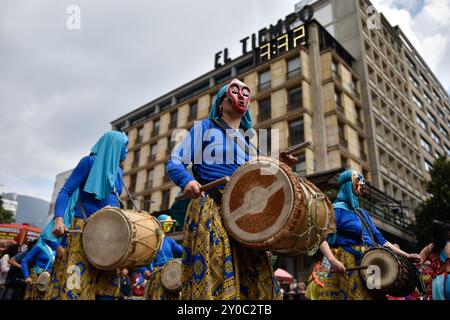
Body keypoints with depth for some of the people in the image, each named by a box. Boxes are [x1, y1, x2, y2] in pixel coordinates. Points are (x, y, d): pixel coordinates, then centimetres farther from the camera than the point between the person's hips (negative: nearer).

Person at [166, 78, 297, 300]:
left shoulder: (249, 140, 23)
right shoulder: (205, 128, 9)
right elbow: (174, 162, 2)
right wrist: (187, 181, -21)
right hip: (209, 210, -5)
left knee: (256, 280, 1)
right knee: (211, 277, -11)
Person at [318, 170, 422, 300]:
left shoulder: (362, 212, 18)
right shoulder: (337, 208, -7)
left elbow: (379, 239, 19)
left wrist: (406, 255, 13)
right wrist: (332, 260, -33)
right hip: (349, 267, -7)